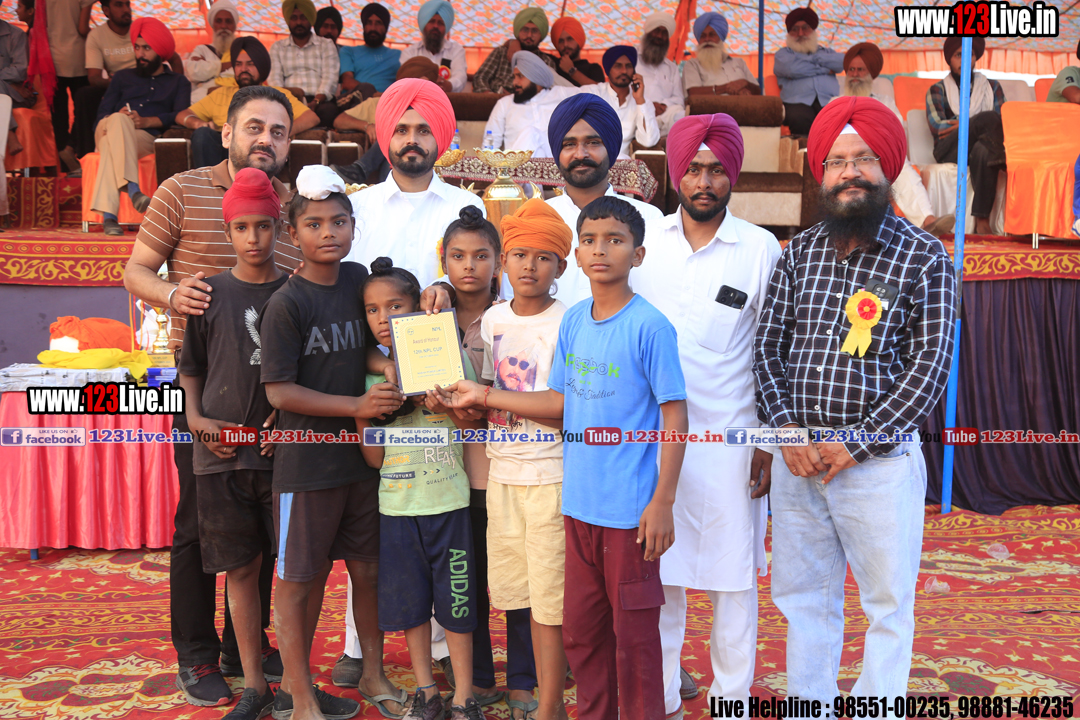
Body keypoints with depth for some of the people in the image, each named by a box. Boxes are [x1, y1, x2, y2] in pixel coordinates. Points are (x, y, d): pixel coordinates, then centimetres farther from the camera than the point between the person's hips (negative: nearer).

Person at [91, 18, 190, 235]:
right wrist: (117, 118, -8)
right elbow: (103, 113, 19)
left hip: (146, 138, -2)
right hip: (109, 131, 2)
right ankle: (132, 188, -55)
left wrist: (146, 121, -13)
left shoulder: (178, 82, 26)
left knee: (111, 145, -38)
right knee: (118, 120, -37)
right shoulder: (122, 77, 34)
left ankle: (108, 214, -53)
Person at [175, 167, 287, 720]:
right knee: (240, 569, 7)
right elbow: (190, 369, 12)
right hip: (222, 454, 1)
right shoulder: (210, 294, 5)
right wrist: (197, 418, -3)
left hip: (284, 450, 0)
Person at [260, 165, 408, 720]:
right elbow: (279, 391, -14)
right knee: (299, 578, 8)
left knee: (368, 569, 15)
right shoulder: (286, 304, -12)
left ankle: (374, 675, 33)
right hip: (306, 462, -5)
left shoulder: (358, 278, 4)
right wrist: (356, 406, -18)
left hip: (361, 455, 5)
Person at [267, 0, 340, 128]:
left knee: (328, 110, -37)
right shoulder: (277, 47, 24)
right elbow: (274, 79, 9)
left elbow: (330, 79, 4)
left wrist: (316, 101, -16)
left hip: (320, 99, -1)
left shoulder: (326, 45, 19)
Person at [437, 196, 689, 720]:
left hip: (630, 506, -6)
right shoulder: (572, 321, 7)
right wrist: (485, 397, 8)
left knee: (633, 632, 6)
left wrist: (662, 503, -13)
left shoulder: (649, 326, -11)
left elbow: (675, 416, -11)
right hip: (579, 501, 6)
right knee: (580, 628, 16)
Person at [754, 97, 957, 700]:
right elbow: (768, 346, 7)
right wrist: (785, 429, -7)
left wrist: (856, 443, -14)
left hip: (878, 460, -3)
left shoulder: (926, 258, -4)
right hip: (796, 458, 4)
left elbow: (930, 367, -8)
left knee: (888, 603, 8)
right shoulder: (800, 252, 8)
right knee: (802, 597, 15)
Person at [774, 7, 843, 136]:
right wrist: (824, 69, 7)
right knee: (800, 119, -39)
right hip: (798, 102, -2)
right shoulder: (783, 53, 24)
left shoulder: (826, 52, 31)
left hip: (828, 101, 2)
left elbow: (842, 62, 7)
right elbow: (791, 68, -1)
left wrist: (810, 58, 8)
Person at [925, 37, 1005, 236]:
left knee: (983, 150, -41)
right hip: (948, 152, -2)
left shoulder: (992, 86, 23)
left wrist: (961, 126, -4)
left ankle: (982, 221, -46)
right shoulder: (937, 90, 18)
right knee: (989, 118, -31)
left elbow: (1003, 122, 8)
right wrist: (972, 125, -7)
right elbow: (936, 126, 0)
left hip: (982, 148, 2)